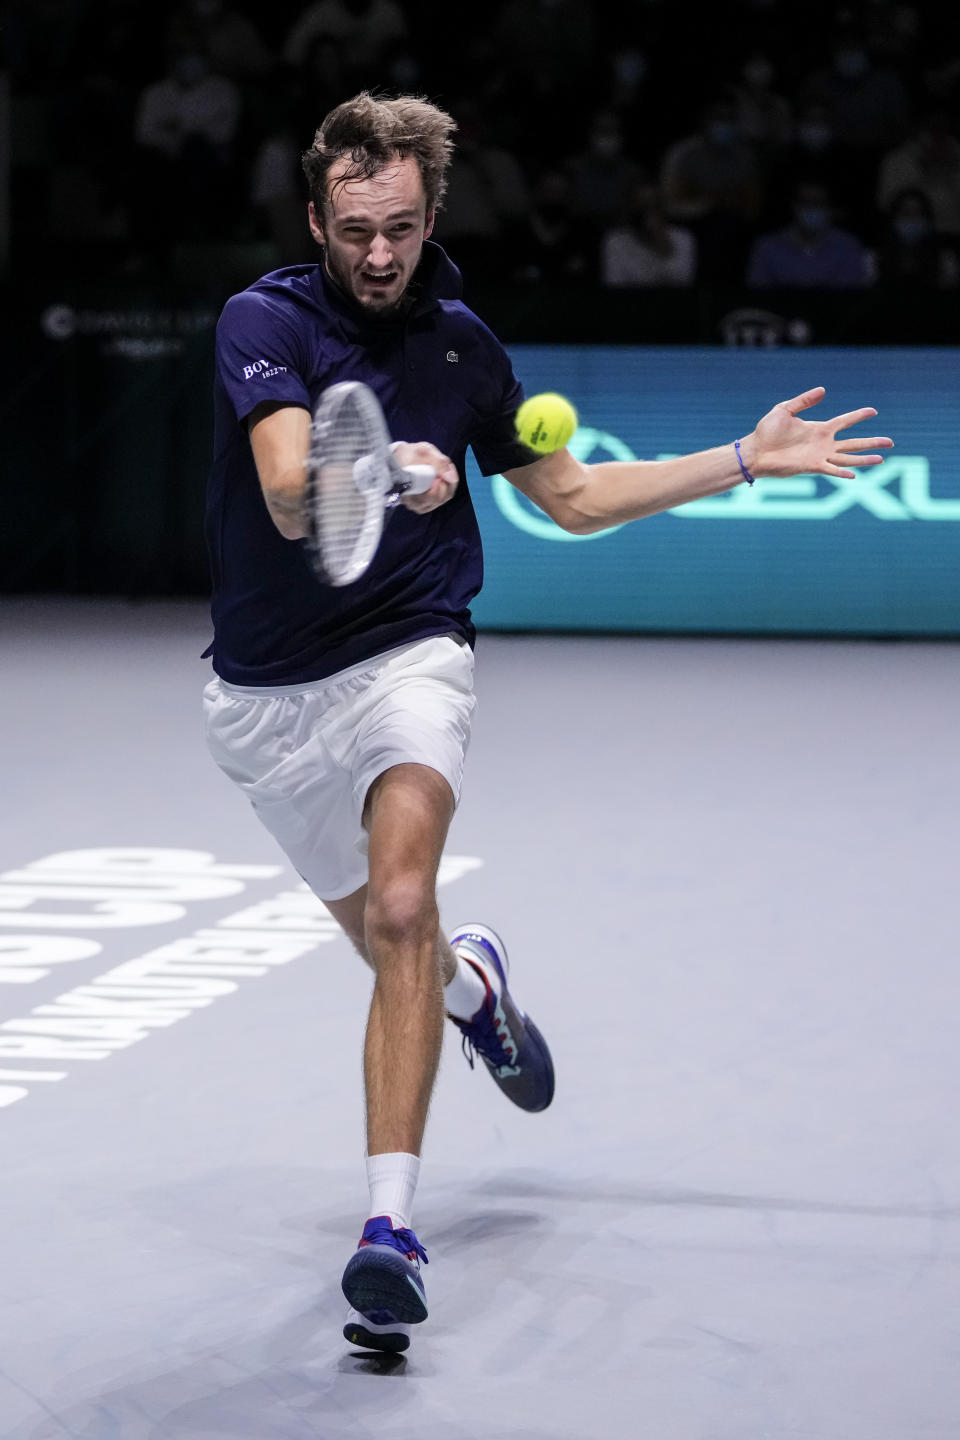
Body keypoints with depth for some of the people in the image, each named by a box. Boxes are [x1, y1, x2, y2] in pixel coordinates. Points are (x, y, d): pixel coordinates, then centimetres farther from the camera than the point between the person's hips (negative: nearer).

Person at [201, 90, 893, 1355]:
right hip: (268, 694, 0)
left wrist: (748, 459, 13)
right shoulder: (265, 322, -12)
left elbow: (570, 495, 17)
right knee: (389, 945, 15)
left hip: (407, 658, 0)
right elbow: (289, 496, -31)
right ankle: (472, 976, 54)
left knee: (401, 910, -26)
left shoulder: (459, 340, 3)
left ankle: (392, 1226, -29)